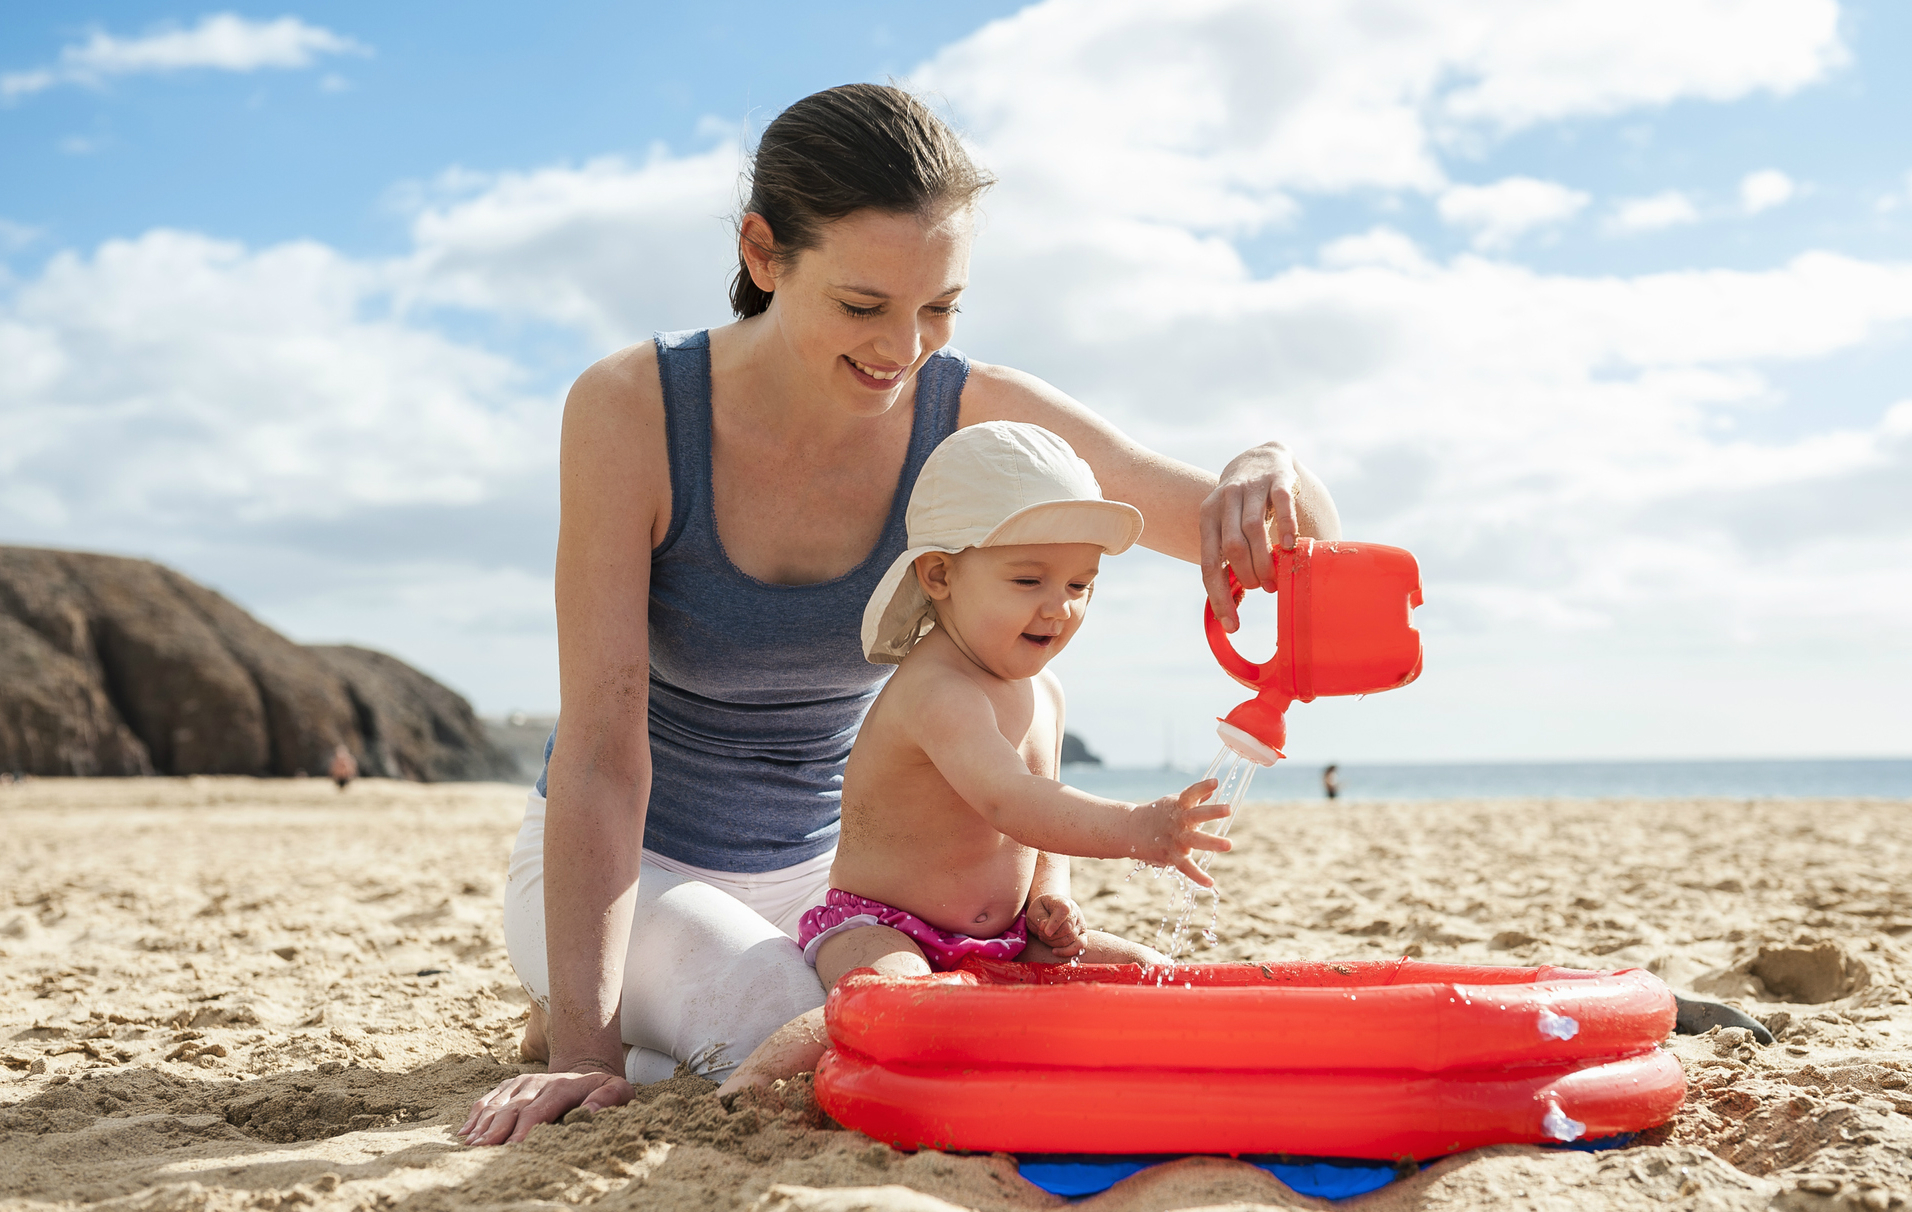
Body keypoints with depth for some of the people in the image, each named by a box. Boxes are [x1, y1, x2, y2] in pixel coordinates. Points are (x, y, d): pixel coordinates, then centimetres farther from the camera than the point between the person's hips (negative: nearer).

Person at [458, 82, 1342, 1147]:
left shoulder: (975, 415, -16)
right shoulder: (632, 410, -24)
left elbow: (1309, 545, -16)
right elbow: (600, 746, -26)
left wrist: (1271, 469, -41)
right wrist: (584, 1048, -29)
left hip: (816, 872, 5)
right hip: (617, 869, -4)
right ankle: (576, 1018, 5)